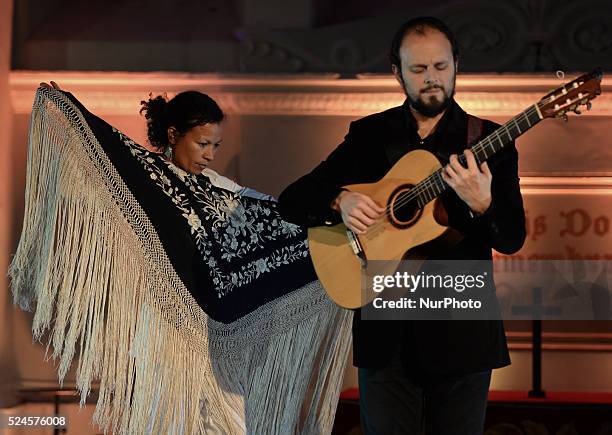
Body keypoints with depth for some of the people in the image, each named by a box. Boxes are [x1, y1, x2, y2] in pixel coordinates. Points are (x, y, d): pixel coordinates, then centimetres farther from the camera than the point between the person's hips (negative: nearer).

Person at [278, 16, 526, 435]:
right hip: (386, 330, 1)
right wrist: (339, 201, -18)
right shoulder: (369, 135, 6)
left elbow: (513, 238, -6)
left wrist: (482, 204, -27)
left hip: (461, 328, -1)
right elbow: (292, 201, 3)